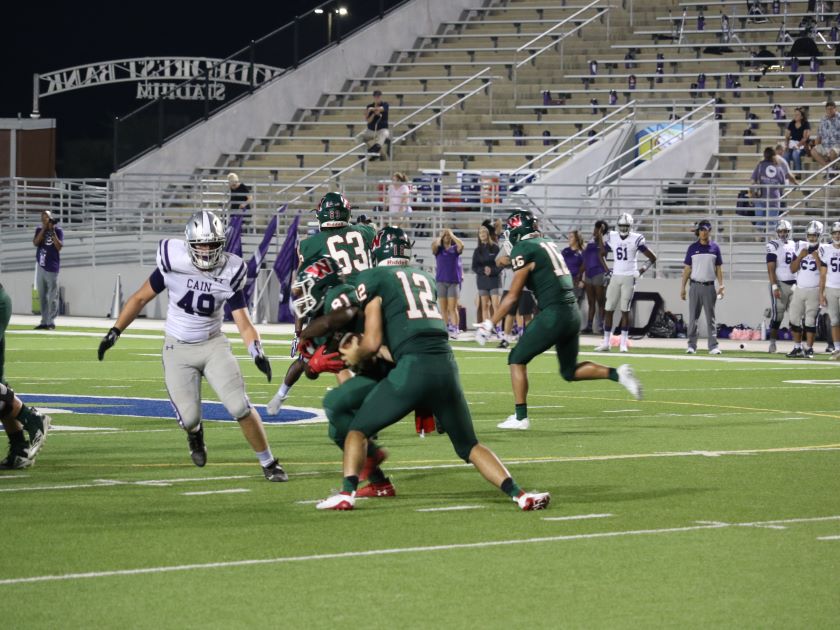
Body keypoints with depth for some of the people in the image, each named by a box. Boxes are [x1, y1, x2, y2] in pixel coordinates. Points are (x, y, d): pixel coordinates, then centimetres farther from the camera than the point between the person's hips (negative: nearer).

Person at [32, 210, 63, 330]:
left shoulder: (58, 230, -2)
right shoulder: (39, 230, 10)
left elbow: (59, 247, -12)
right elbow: (35, 243, -6)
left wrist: (52, 231, -15)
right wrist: (44, 229, -10)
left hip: (52, 267, -5)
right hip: (41, 266, 5)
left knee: (52, 297, -7)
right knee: (42, 296, 8)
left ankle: (51, 322, -7)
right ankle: (44, 322, 13)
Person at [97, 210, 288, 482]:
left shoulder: (229, 273, -10)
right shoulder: (174, 263, -13)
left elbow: (243, 322, -8)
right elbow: (140, 298, 0)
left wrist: (257, 352, -25)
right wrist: (114, 332, -2)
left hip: (213, 345, 0)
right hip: (178, 349, 0)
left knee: (241, 408, -13)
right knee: (189, 418, -8)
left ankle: (269, 464, 5)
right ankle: (195, 433, 32)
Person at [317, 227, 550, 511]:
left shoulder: (372, 278, 9)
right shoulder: (425, 278, 27)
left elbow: (372, 343, 5)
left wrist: (356, 356, 27)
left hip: (413, 367, -5)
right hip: (447, 364, 5)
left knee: (358, 429, 13)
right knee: (469, 445, 18)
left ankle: (347, 493, -6)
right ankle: (518, 494, 1)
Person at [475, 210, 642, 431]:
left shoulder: (524, 249, -7)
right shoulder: (547, 243, 17)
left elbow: (513, 296, -5)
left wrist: (490, 324, 0)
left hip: (554, 313, -8)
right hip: (573, 312, 8)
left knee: (517, 359, 7)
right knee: (570, 370, 19)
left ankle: (520, 417, 4)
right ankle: (617, 374, 0)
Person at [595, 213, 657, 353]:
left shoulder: (636, 239, -6)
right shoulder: (612, 238, 4)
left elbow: (652, 258, 0)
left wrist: (643, 269, -10)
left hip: (629, 277, -4)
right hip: (615, 277, 4)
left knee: (625, 310, -4)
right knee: (608, 309, 1)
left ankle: (623, 343, 2)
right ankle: (606, 343, 7)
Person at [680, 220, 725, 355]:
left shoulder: (714, 247, 6)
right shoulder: (693, 248, 5)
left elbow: (718, 268, 9)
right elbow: (687, 268, 7)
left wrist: (721, 285, -1)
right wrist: (683, 287, 2)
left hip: (709, 286, 0)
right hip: (695, 286, 0)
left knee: (710, 317, 0)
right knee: (693, 317, 0)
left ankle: (713, 346, -2)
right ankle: (691, 345, 3)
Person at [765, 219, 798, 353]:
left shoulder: (793, 245, 15)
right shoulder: (773, 246, -4)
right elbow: (771, 269, -9)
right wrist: (775, 287, -17)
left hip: (794, 284, 5)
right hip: (780, 284, -5)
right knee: (777, 315, -6)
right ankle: (772, 343, 0)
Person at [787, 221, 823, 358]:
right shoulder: (801, 247, 7)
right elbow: (793, 269, 7)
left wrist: (817, 257, -18)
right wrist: (800, 256, -8)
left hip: (814, 290, -4)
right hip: (799, 289, 5)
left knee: (810, 320, -5)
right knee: (795, 318, 5)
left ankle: (809, 349, 1)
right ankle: (797, 348, 16)